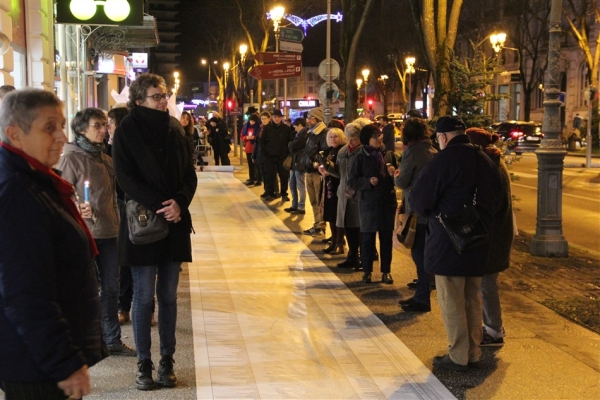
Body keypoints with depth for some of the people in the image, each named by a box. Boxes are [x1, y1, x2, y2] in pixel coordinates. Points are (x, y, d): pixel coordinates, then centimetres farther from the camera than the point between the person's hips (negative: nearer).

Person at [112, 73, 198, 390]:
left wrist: (179, 202, -12)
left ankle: (167, 361, 16)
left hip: (175, 222, 4)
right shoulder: (128, 130, -4)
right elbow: (125, 177, -10)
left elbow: (190, 174, 7)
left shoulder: (174, 128, 8)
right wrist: (158, 206, -19)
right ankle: (144, 364, 10)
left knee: (168, 295, 8)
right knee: (144, 296, 0)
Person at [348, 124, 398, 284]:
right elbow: (352, 181, -5)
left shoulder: (389, 155, 5)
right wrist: (368, 181, -19)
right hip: (368, 202, -3)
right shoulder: (361, 157, -3)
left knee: (386, 237, 8)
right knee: (368, 237, 5)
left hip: (388, 201, 3)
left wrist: (393, 174, -8)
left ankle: (386, 271, 18)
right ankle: (367, 271, 16)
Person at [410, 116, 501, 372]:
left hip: (448, 243, -7)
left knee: (451, 302, 2)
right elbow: (495, 198, 16)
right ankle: (473, 353, 23)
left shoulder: (445, 159, -14)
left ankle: (458, 357, 7)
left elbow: (419, 199, -13)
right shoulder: (485, 161, 8)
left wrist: (430, 213, 6)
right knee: (472, 300, 16)